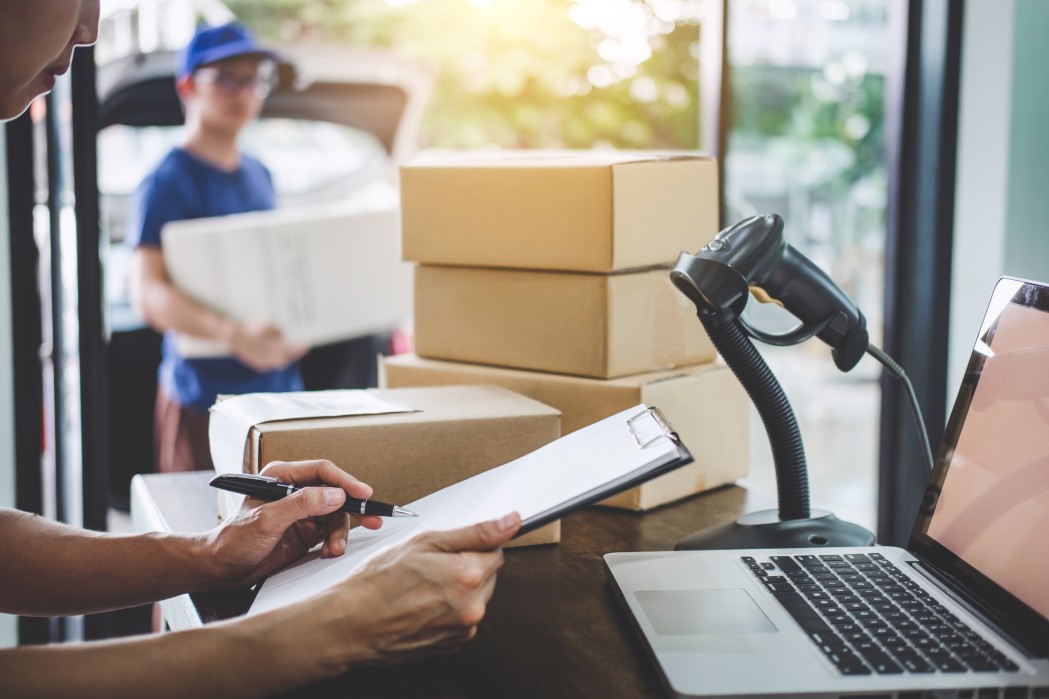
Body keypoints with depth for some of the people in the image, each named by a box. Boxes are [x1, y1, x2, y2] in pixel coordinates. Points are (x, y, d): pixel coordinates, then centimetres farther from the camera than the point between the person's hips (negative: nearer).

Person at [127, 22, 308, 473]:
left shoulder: (259, 175, 15)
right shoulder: (169, 183, -9)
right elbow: (147, 293, -21)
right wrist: (232, 334, -36)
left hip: (280, 385, 7)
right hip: (207, 400, -7)